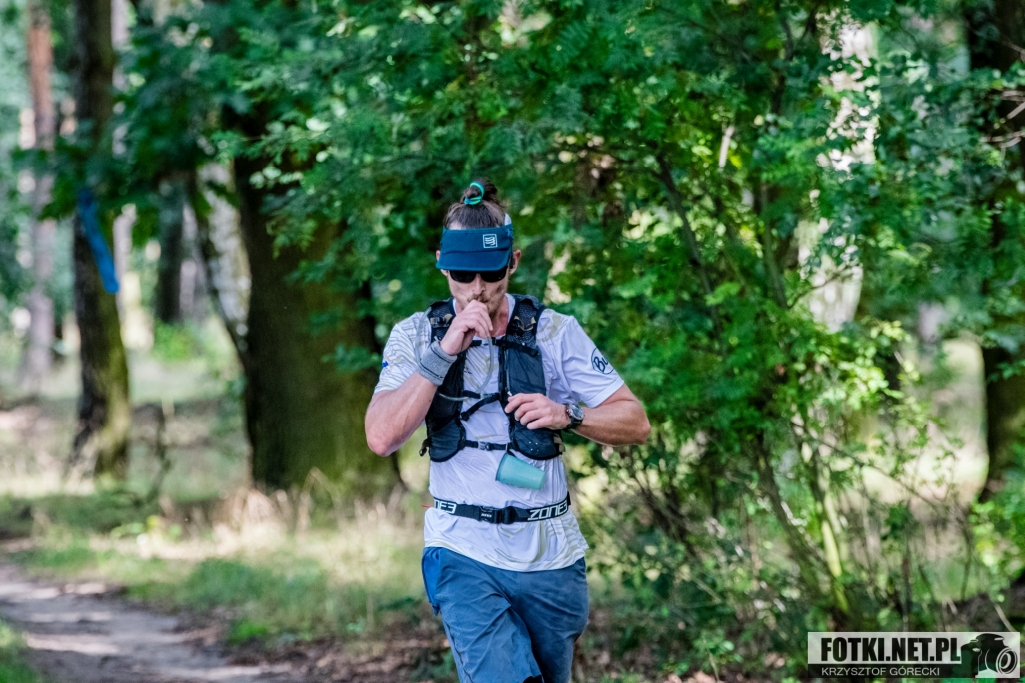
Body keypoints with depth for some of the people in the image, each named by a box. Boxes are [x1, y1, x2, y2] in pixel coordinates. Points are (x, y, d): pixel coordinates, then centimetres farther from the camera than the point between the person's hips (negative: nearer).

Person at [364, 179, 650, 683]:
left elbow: (634, 423, 0)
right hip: (463, 553, -2)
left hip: (550, 555, 2)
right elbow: (382, 437, -15)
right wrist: (444, 351, -21)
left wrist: (567, 415, -19)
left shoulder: (554, 332, -2)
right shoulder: (416, 335, -1)